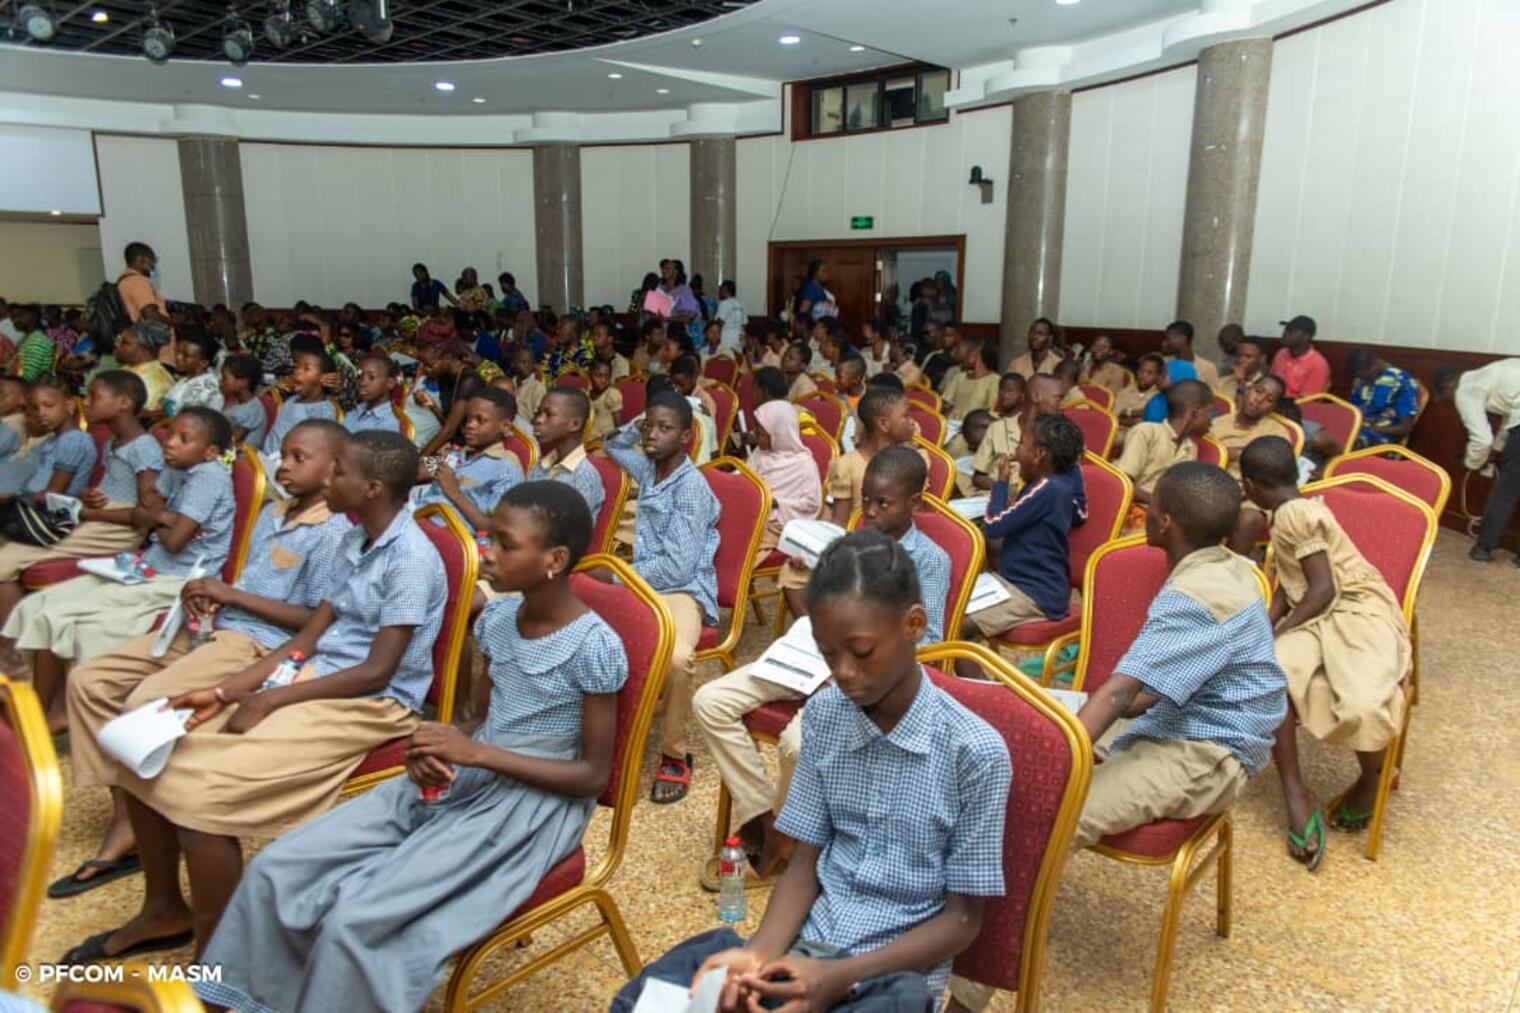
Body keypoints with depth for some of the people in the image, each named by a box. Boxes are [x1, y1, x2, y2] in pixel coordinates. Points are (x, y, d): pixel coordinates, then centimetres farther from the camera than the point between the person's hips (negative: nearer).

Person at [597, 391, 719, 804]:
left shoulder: (691, 486, -12)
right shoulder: (649, 469, 12)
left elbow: (677, 568, -18)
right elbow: (613, 445, 36)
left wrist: (615, 576, -14)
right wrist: (639, 425, 16)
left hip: (683, 590, -7)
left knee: (676, 657, -38)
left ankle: (675, 754, -13)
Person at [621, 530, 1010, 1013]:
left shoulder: (975, 752, -15)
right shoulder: (823, 716, -1)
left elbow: (962, 919, -8)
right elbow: (804, 864, 4)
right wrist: (759, 952, -14)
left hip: (897, 972, -2)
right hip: (802, 945, 3)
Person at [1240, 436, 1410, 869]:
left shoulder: (1295, 513, -15)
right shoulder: (1292, 511, 16)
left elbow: (1323, 589, -19)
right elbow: (1287, 585, 14)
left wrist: (1278, 632, -14)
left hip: (1359, 610, -8)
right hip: (1320, 618, 8)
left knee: (1364, 702, -32)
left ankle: (1370, 778, 3)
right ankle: (1296, 796, -18)